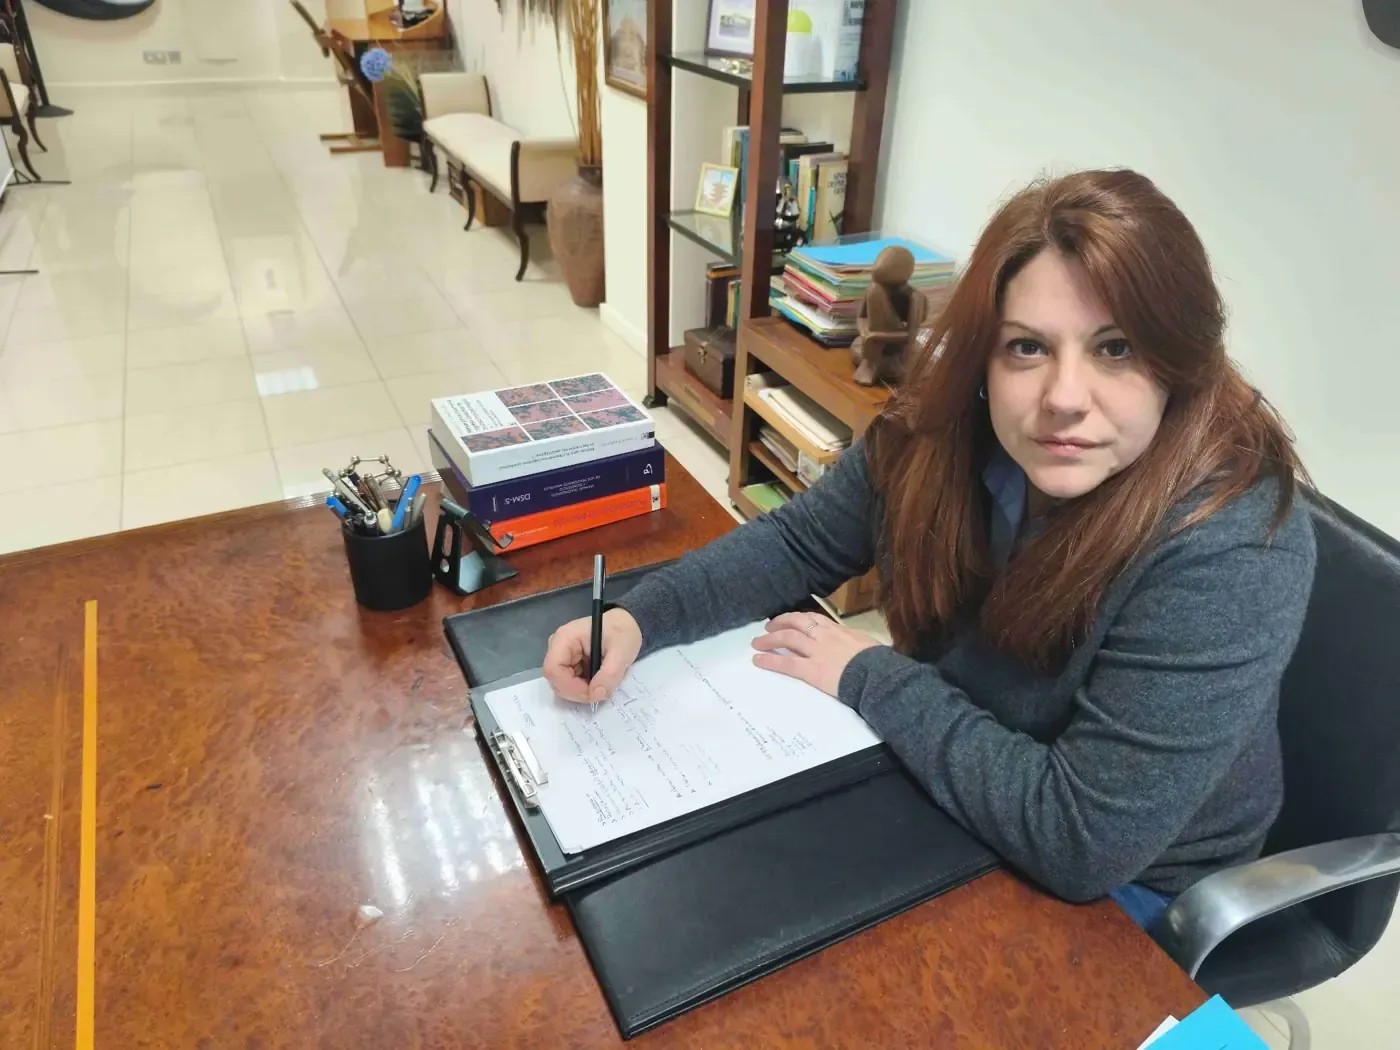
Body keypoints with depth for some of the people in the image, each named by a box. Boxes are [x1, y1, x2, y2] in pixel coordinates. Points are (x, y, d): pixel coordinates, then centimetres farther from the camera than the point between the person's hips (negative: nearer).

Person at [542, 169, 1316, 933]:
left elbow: (1084, 839, -33)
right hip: (946, 788, 5)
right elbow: (797, 544, -5)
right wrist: (637, 619, -20)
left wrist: (869, 676, -25)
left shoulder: (1232, 550, -33)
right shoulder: (941, 430, -18)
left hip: (1121, 886, -4)